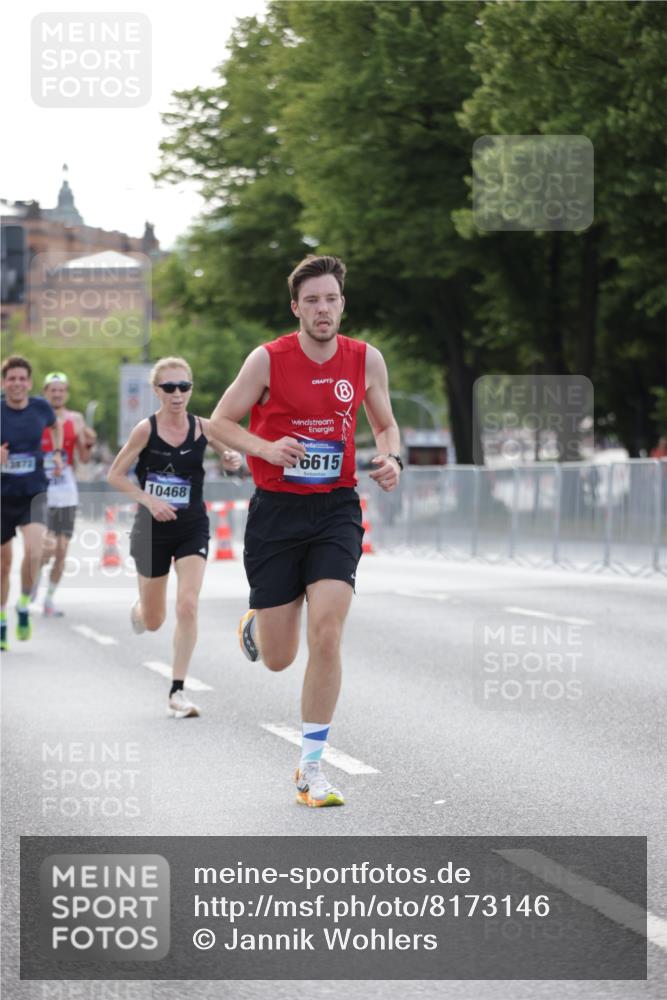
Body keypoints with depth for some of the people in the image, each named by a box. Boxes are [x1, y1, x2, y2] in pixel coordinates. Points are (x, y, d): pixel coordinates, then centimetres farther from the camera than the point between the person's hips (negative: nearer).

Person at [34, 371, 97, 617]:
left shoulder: (76, 420, 5)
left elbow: (83, 458, 5)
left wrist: (89, 444, -14)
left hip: (67, 494, 3)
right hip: (40, 492, -3)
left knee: (61, 551, 4)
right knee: (48, 547, -16)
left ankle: (49, 599, 19)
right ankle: (35, 576, 15)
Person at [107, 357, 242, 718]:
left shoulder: (203, 428, -5)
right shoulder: (145, 430, -10)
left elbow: (232, 455, 11)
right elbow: (115, 475, -5)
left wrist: (233, 460, -13)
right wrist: (149, 499, -19)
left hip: (192, 529, 1)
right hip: (152, 529, -1)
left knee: (187, 606, -16)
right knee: (153, 622, 11)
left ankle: (177, 692, -9)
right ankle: (137, 610, 51)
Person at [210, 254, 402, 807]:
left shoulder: (366, 360, 0)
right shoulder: (268, 360, -9)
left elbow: (385, 423, 16)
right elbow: (221, 420, 0)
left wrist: (391, 459, -5)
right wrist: (267, 448, -18)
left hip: (335, 510, 1)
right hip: (276, 512, -1)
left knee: (327, 630, -17)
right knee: (278, 659, 3)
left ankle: (312, 768, -5)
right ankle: (256, 624, 44)